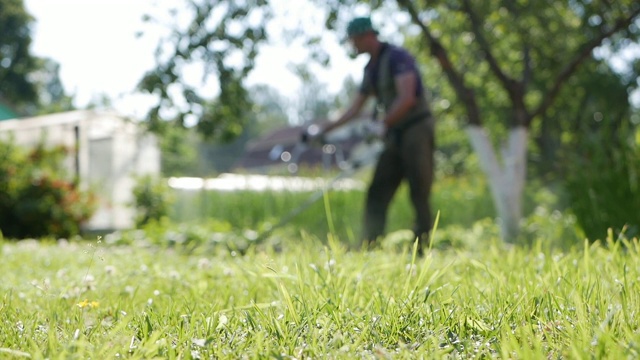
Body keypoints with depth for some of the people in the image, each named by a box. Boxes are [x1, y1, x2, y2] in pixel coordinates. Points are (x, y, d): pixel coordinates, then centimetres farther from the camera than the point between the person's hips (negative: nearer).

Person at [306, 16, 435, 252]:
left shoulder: (397, 57, -11)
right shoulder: (370, 68, 14)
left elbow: (407, 98, -22)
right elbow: (356, 107, 19)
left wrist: (384, 123, -21)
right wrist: (332, 126, 10)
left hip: (416, 129, -8)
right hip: (395, 135, 9)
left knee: (419, 195, -7)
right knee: (377, 193, 2)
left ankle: (421, 251, -3)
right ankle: (369, 249, 1)